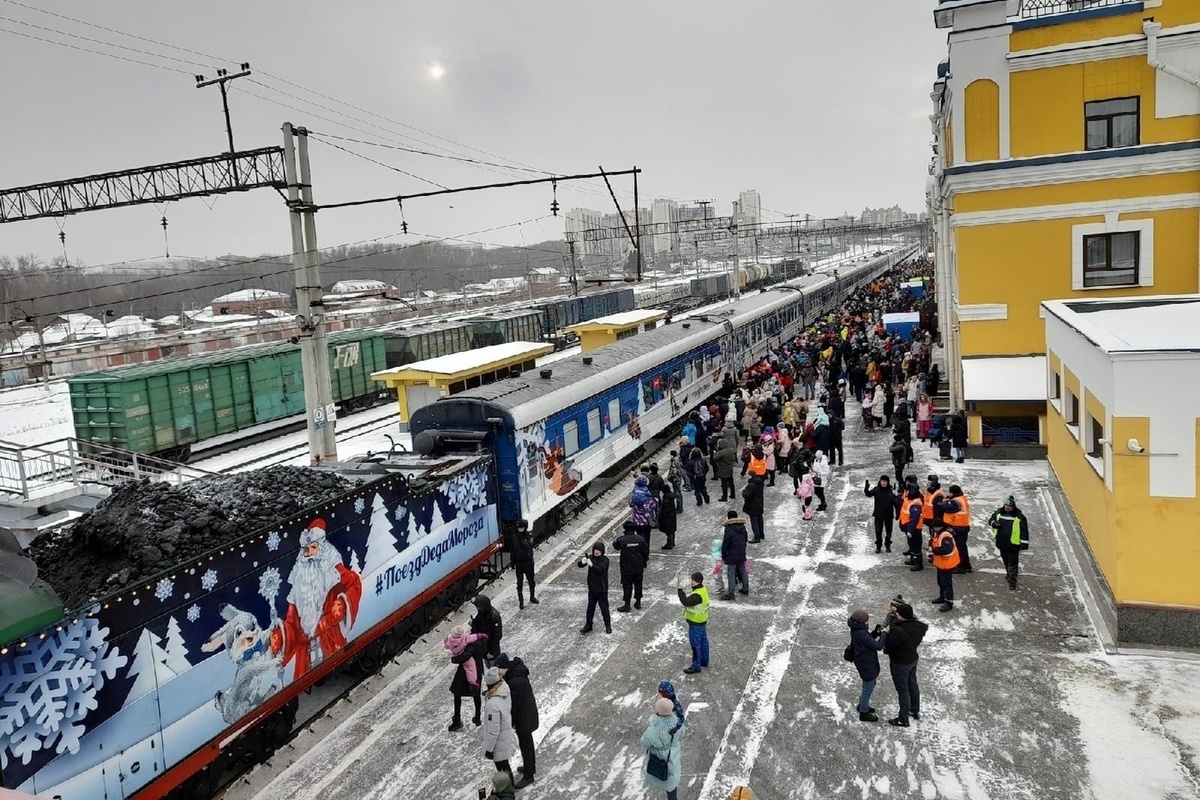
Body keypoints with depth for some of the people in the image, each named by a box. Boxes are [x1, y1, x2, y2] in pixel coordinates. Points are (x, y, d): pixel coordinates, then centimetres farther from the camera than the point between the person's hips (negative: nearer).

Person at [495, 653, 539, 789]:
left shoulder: (516, 681, -34)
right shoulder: (516, 670, -5)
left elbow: (515, 703, -24)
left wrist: (511, 722, -11)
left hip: (523, 716, -9)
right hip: (528, 711, 9)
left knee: (525, 744, 8)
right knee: (527, 741, 25)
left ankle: (528, 775, 24)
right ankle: (530, 767, 44)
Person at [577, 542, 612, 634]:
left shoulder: (605, 559, -13)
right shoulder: (591, 557, 0)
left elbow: (600, 569, -30)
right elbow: (580, 565, -9)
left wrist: (591, 565, -46)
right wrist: (582, 561, -33)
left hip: (602, 589, -4)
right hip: (592, 588, 5)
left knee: (604, 608, 5)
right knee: (590, 607, 14)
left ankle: (608, 626, 19)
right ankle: (588, 626, 25)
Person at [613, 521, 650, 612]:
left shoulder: (621, 540, -17)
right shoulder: (641, 539, -9)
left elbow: (615, 546, 4)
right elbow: (646, 552, -2)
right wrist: (644, 564, 11)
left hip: (626, 568, -3)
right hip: (639, 567, 3)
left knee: (627, 586, 7)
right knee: (638, 584, 18)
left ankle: (627, 605, 10)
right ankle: (638, 602, 28)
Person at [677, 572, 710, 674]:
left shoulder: (698, 595, -31)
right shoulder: (703, 589, 2)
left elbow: (686, 602, -39)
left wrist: (680, 590, -35)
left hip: (696, 623, -10)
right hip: (702, 621, 10)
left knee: (696, 644, 1)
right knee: (703, 641, 22)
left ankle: (696, 666, 10)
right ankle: (704, 661, 37)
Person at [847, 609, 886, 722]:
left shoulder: (856, 629, -6)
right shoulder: (861, 634, -35)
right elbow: (878, 646, -30)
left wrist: (876, 632, -8)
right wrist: (884, 633, -18)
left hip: (864, 661, 9)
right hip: (867, 665, -9)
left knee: (871, 684, 29)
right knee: (868, 688, 11)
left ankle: (862, 705, 48)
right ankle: (864, 713, 31)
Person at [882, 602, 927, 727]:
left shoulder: (898, 632, -38)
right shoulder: (918, 626, -17)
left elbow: (887, 647, -25)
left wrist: (888, 632, -11)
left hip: (900, 664, -7)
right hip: (913, 659, 7)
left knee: (903, 691, 11)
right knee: (912, 684, 27)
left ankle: (903, 720, 29)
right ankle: (915, 711, 49)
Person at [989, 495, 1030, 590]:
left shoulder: (1019, 516, -12)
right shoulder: (999, 512, 2)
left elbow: (1024, 530, -9)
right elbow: (991, 520, 13)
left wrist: (1024, 542, -10)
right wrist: (994, 523, -11)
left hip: (1013, 544, -5)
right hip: (1002, 543, 5)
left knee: (1013, 563, -3)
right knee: (1005, 560, 23)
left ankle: (1012, 582, 0)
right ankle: (1009, 574, 46)